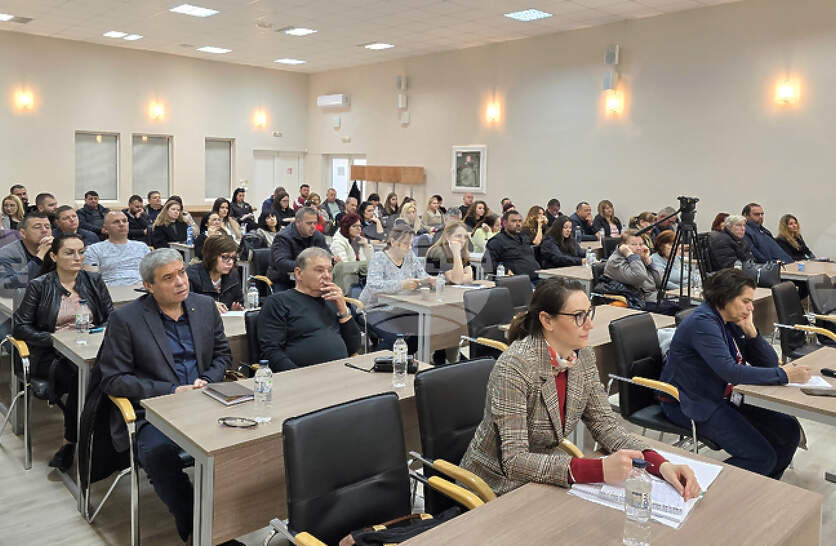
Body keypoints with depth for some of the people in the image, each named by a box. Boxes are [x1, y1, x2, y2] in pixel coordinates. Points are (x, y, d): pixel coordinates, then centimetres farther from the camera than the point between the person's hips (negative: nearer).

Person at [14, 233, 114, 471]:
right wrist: (54, 340, -12)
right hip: (51, 356, -2)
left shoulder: (94, 281, 14)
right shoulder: (39, 286, 7)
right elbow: (20, 327, 2)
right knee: (79, 377, -35)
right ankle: (71, 441, -16)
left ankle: (70, 443, -21)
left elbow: (112, 317, 12)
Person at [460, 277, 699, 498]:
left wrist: (660, 464, -19)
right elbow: (514, 461, -29)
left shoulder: (583, 356, -4)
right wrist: (599, 469, -36)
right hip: (497, 487, -6)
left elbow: (605, 423, -3)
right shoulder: (515, 367, -27)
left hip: (546, 476, 6)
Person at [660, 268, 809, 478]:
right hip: (691, 405, -9)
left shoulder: (732, 322, 8)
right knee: (761, 458, -17)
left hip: (722, 400, 9)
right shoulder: (703, 322, -20)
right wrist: (783, 375, -26)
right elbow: (730, 371, -31)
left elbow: (770, 362, 7)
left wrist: (750, 331, -9)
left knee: (788, 429, 1)